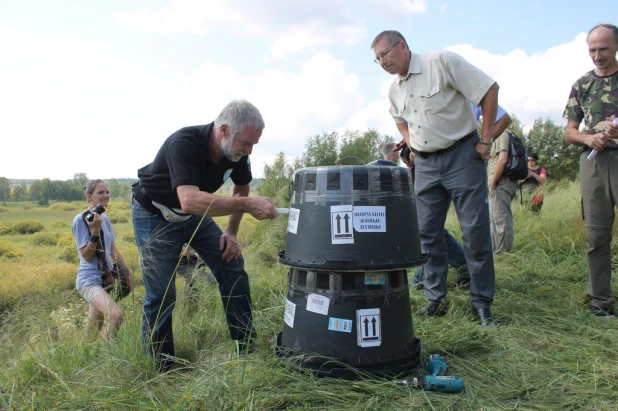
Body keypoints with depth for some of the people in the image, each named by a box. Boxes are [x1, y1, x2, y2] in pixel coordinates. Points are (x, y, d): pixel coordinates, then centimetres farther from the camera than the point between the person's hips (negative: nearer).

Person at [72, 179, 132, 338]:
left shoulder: (105, 219, 8)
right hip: (90, 280, -7)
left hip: (107, 278, 7)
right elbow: (86, 256, -15)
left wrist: (126, 269, 12)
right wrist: (95, 231, -25)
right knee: (116, 315, -27)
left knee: (95, 327, 14)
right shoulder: (80, 220, -12)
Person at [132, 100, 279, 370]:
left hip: (193, 214, 6)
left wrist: (231, 232, -2)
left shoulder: (236, 151, -14)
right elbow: (190, 200, -48)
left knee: (232, 267, -2)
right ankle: (161, 365, 11)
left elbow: (241, 188, 5)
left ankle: (247, 348, 10)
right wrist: (247, 205, -49)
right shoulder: (184, 143, -34)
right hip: (155, 214, -6)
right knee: (161, 293, -9)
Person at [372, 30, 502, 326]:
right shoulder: (394, 89, 9)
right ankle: (436, 299, 17)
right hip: (425, 164, 6)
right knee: (427, 232, 5)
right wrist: (411, 144, 12)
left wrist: (485, 139, -11)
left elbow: (489, 89, -11)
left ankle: (482, 303, 10)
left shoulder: (441, 62, -11)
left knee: (475, 229, -3)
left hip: (462, 155, -6)